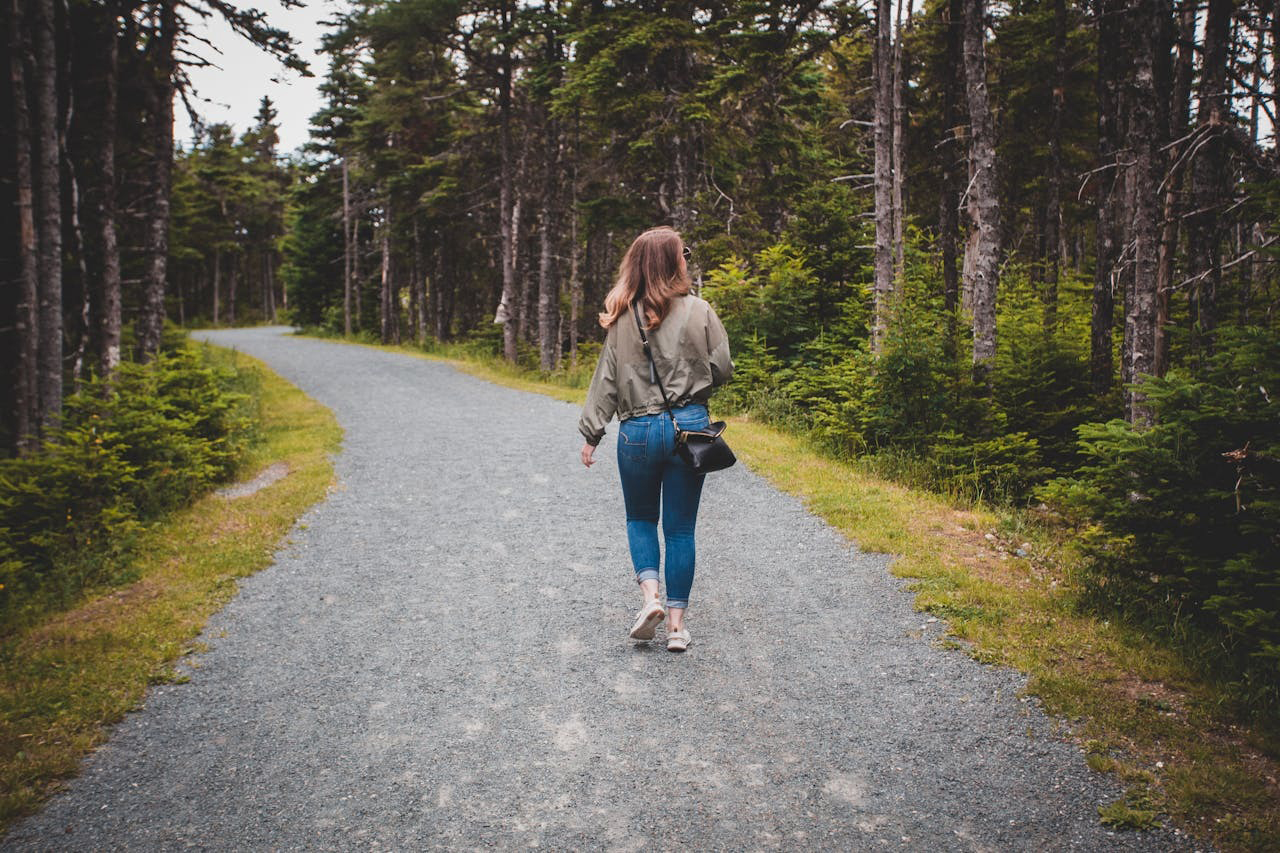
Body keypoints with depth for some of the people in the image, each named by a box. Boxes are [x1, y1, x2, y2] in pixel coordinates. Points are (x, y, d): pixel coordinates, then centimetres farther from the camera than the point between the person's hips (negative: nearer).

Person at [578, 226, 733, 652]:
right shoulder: (699, 312, -5)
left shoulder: (624, 317, -3)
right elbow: (722, 369, 0)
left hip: (638, 431, 0)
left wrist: (591, 434, 5)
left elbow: (606, 379, -1)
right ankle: (677, 621, 11)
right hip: (690, 426, 0)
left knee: (640, 518, 20)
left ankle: (651, 595, 1)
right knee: (680, 528, 8)